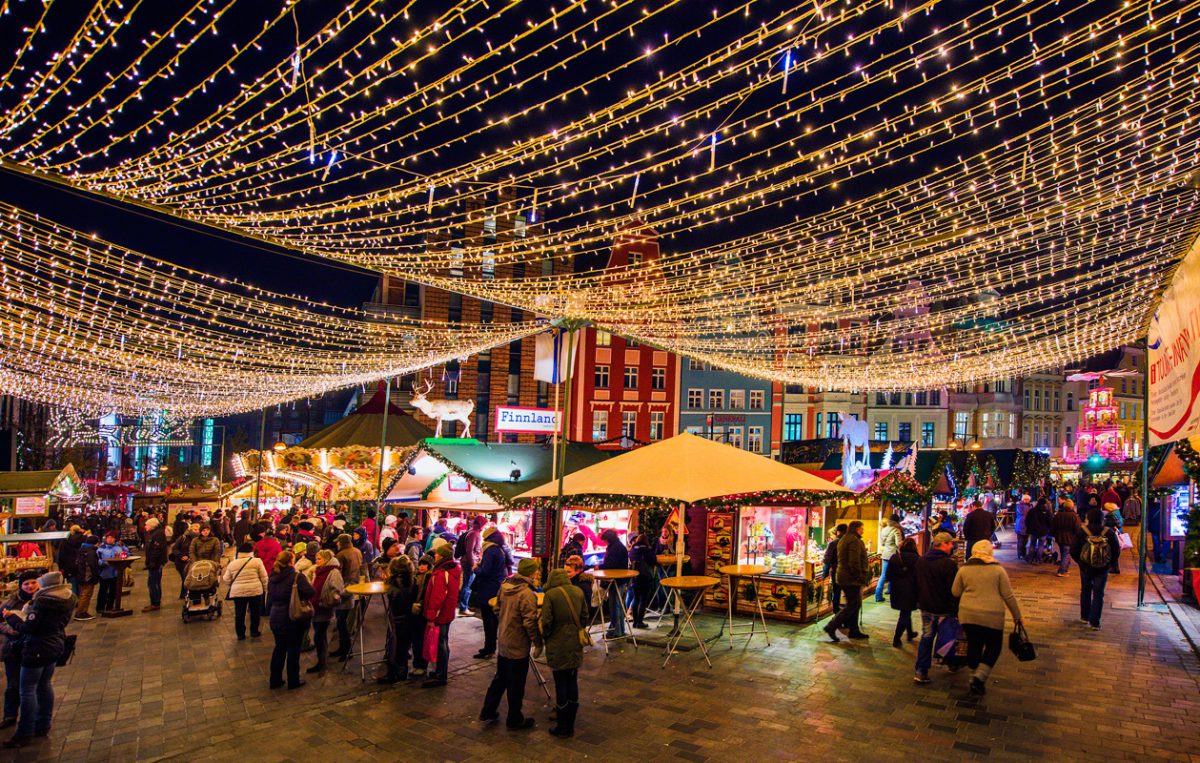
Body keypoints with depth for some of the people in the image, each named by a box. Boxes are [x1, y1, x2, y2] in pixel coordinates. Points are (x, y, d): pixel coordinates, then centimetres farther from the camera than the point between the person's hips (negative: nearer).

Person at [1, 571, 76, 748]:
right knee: (44, 685, 20)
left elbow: (28, 627, -21)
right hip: (56, 646, 8)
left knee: (27, 690, 2)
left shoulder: (43, 602, -24)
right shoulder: (67, 600, 1)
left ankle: (25, 734, 8)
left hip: (38, 649, -8)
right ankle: (43, 725, 29)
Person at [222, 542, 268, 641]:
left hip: (238, 592, 1)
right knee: (255, 612, 13)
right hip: (255, 591, -1)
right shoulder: (257, 561, -3)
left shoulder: (232, 564, 5)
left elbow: (226, 580, 8)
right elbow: (264, 577, -2)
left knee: (239, 613, 10)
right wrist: (266, 589, 9)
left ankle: (240, 634, 15)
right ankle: (254, 632, 20)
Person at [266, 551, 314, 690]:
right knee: (293, 649, 6)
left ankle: (275, 680, 24)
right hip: (293, 619, -6)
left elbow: (270, 596, 14)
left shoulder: (272, 578, 3)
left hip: (275, 617, 6)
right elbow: (311, 593, -25)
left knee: (279, 647, 18)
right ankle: (293, 681, 14)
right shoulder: (297, 577, -18)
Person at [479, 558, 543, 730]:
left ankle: (488, 712, 33)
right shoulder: (527, 594, -24)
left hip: (503, 643, 8)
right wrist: (538, 643, -13)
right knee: (516, 686, 8)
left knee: (499, 679, 23)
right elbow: (530, 623, -24)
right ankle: (514, 720, 21)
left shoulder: (504, 587, 0)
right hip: (518, 647, -8)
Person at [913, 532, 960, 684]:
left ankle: (921, 672, 4)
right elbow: (953, 590, -17)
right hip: (944, 609, -5)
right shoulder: (949, 564, -18)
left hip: (926, 608, 5)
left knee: (926, 637, 9)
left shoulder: (921, 561, 4)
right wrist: (957, 610, -10)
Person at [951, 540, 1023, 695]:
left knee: (973, 645, 16)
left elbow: (955, 592, 7)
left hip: (968, 615, 2)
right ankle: (980, 677, -3)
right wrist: (1017, 615, 9)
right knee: (993, 646, 11)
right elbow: (1008, 595, -2)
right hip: (992, 616, -2)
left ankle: (975, 677, 24)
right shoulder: (998, 569, -3)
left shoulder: (964, 569, 1)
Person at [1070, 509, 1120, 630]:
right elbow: (1116, 551, -8)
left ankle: (1084, 617, 29)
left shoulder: (1081, 532, -11)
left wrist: (1080, 562, 7)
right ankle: (1095, 622, 5)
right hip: (1102, 569, -1)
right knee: (1098, 594, 6)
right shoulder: (1109, 532, -12)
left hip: (1085, 568, 1)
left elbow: (1073, 551, -10)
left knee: (1085, 591, 19)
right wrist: (1110, 564, 9)